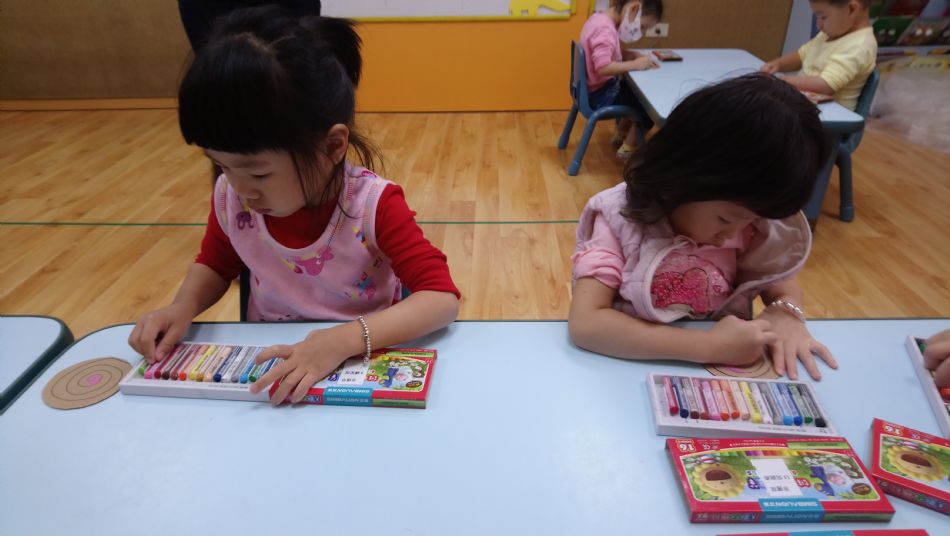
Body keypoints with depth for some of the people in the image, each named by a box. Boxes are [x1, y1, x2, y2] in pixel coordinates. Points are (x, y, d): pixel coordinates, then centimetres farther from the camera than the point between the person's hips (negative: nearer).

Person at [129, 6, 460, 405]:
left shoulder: (374, 206, -23)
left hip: (358, 369, -2)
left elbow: (442, 299, -28)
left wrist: (344, 340, -39)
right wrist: (184, 307, -11)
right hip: (267, 366, 3)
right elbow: (215, 264, 9)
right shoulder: (231, 197, -9)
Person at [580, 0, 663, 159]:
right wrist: (636, 64, -24)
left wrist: (634, 55, 0)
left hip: (596, 89, 10)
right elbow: (602, 67, -34)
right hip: (601, 95, -10)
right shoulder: (606, 29, -25)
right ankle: (628, 148, 7)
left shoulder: (600, 18, 4)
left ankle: (621, 134, 35)